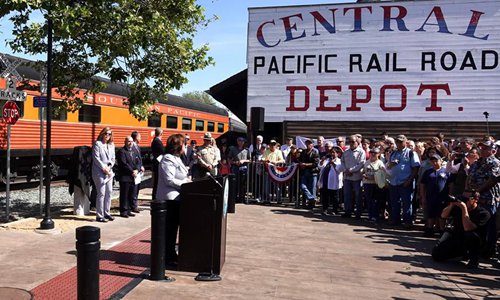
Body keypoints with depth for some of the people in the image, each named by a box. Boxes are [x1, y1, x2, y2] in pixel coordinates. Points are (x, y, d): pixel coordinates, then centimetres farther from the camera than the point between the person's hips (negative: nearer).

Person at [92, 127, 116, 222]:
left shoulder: (111, 145, 14)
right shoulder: (97, 144, -4)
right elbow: (96, 158, -11)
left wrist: (109, 166, -4)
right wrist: (104, 168, -14)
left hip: (109, 172, 7)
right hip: (99, 172, -7)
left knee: (109, 192, 9)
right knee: (101, 193, -7)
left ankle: (107, 213, 21)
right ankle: (99, 215, 0)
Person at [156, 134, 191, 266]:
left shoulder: (176, 158, 17)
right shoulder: (168, 159, -16)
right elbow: (169, 180, -22)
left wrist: (187, 181, 7)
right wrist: (186, 184, -18)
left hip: (176, 198, 10)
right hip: (169, 199, -10)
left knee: (173, 227, 16)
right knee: (170, 228, -2)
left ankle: (171, 254, 27)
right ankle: (168, 257, 8)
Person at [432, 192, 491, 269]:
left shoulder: (483, 213, -19)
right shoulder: (458, 207, -4)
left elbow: (467, 228, -32)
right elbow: (443, 215, 0)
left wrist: (464, 208, -30)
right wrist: (451, 205, -16)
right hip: (455, 238, 5)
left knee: (471, 235, -39)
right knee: (437, 255, -11)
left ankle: (474, 259, -9)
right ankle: (463, 253, 16)